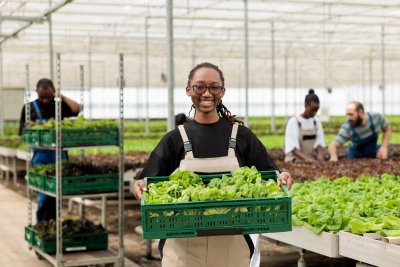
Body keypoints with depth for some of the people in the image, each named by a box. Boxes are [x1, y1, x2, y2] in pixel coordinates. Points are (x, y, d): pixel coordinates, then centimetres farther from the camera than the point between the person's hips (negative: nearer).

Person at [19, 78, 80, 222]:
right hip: (41, 156, -2)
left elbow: (76, 109, -13)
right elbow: (23, 134, 3)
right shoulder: (30, 107, 3)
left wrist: (62, 96, -6)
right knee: (44, 195, -5)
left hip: (59, 155, 2)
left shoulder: (59, 105, 6)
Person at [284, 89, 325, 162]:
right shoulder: (294, 122, -8)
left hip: (312, 161, 5)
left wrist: (320, 154, -20)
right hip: (295, 161, -4)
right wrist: (305, 158, -33)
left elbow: (319, 142, 3)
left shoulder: (316, 121, 8)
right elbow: (292, 147, -16)